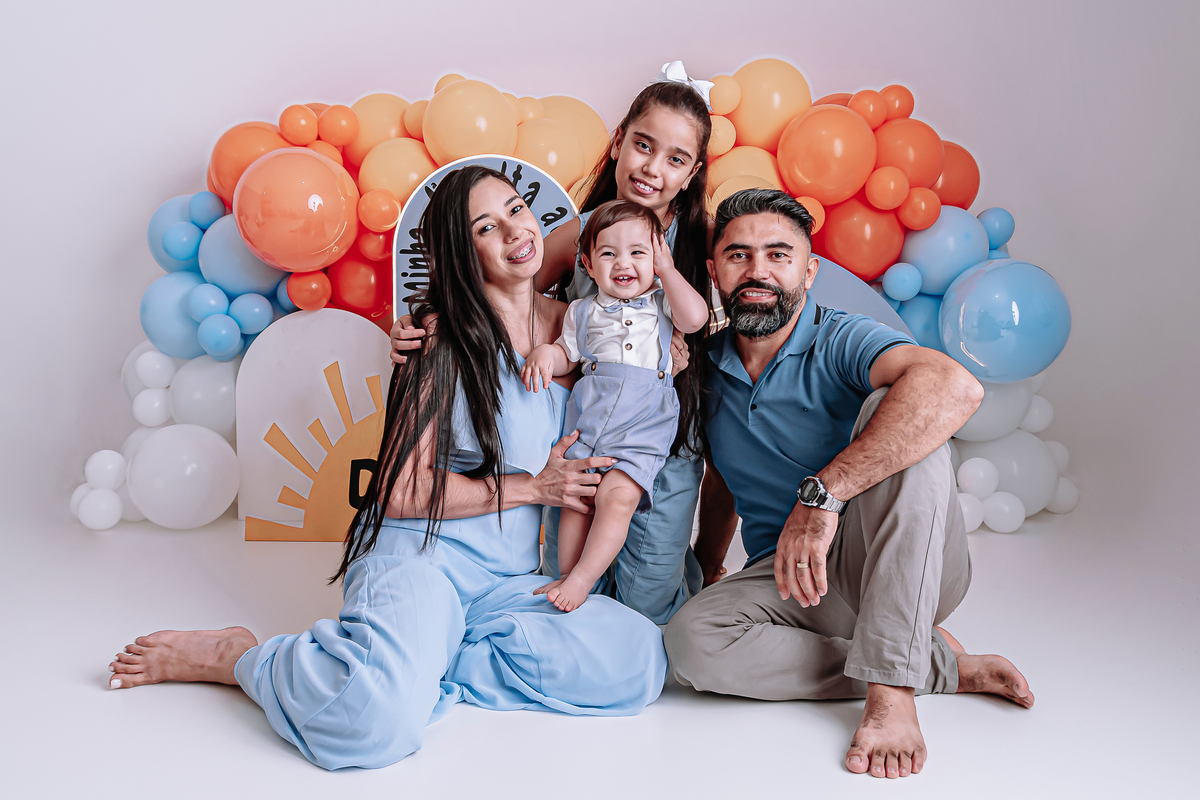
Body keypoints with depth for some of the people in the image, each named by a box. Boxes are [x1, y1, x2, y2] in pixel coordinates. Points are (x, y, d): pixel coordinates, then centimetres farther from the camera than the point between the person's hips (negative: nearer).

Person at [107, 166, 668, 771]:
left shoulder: (570, 324, 11)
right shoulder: (447, 339, -6)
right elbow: (401, 491, -11)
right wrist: (533, 487, -8)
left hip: (509, 579, 6)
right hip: (419, 550, -6)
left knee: (636, 658, -22)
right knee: (381, 720, -34)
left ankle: (424, 658, -9)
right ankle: (238, 658, -3)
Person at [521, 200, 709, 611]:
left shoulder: (661, 303, 12)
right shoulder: (583, 311, 19)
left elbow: (695, 317, -7)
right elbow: (568, 356, 26)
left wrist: (666, 269, 2)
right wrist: (544, 353, 2)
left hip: (643, 426, -2)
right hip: (588, 419, 3)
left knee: (617, 495, -20)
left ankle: (581, 580, -15)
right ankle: (567, 579, 5)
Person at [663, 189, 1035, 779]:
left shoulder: (841, 342, -13)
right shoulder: (708, 368, 7)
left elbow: (954, 388, -36)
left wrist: (821, 493, -40)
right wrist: (704, 572, 20)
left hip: (901, 566, -4)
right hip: (789, 581, 5)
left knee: (895, 408, -30)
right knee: (692, 640, -27)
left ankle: (892, 689, -31)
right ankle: (943, 666, -13)